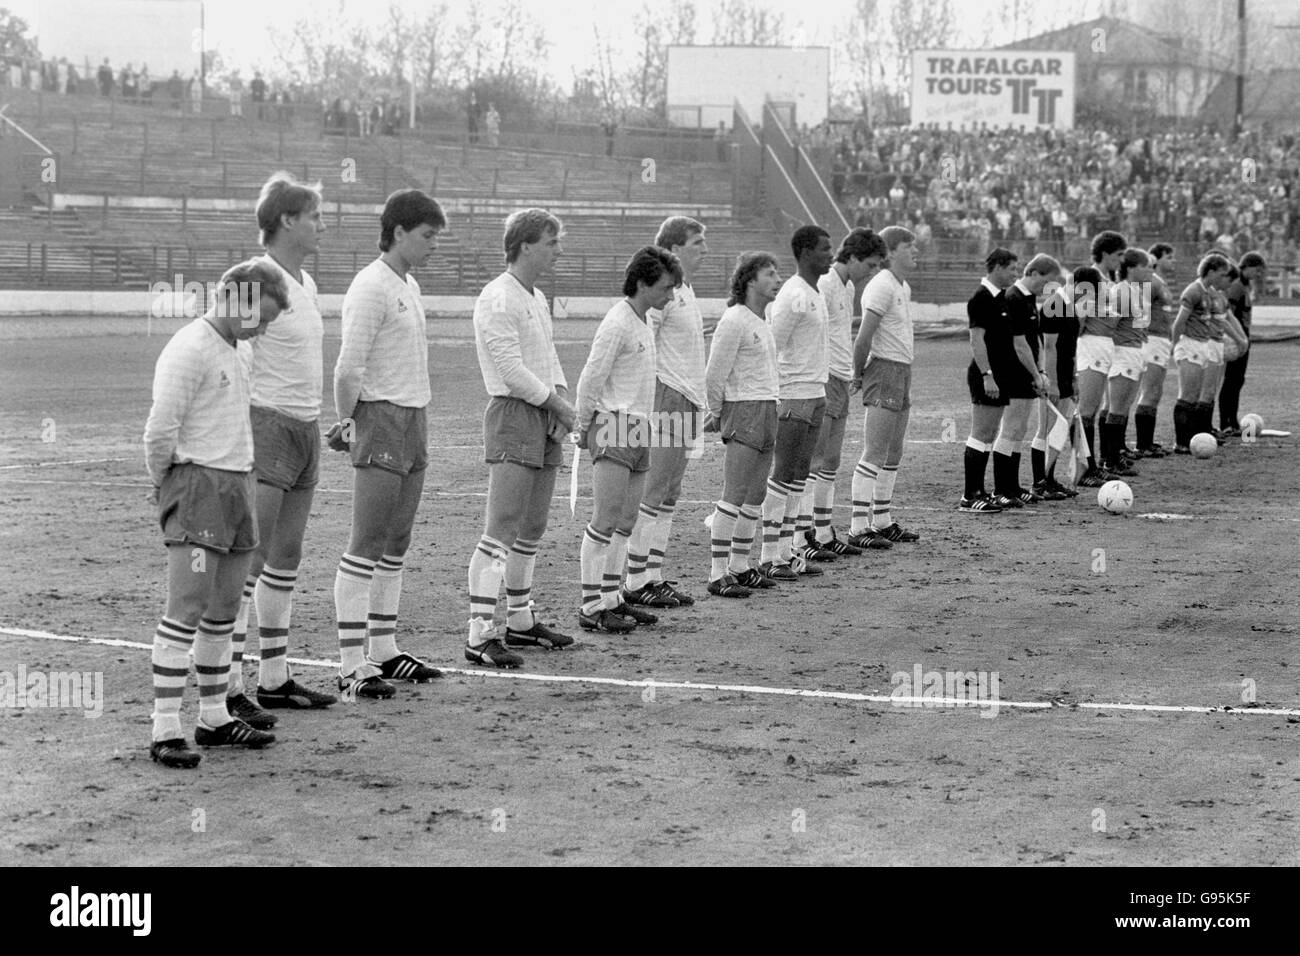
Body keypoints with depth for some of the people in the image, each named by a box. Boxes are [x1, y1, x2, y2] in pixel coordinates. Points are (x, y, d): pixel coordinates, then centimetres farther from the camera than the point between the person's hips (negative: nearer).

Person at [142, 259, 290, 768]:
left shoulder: (237, 351, 16)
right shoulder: (189, 350, -13)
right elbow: (160, 430, -15)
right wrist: (165, 484, -2)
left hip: (237, 487, 9)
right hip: (196, 484, -9)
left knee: (223, 611, 13)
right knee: (187, 607, -12)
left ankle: (214, 718, 22)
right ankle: (165, 730, -11)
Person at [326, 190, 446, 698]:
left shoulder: (409, 286, 16)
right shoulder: (370, 288, -14)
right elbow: (348, 369, -17)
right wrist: (348, 422, -7)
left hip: (414, 421, 9)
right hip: (381, 420, -9)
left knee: (395, 546, 13)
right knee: (366, 546, -9)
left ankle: (384, 652, 20)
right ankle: (351, 666, -8)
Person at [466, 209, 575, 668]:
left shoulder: (538, 298, 17)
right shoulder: (497, 299, -13)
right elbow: (510, 368, -17)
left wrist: (561, 398, 2)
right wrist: (556, 403, -10)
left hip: (545, 422, 9)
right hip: (513, 415, -9)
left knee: (532, 529, 14)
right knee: (500, 531, -13)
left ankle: (520, 620, 25)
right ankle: (480, 634, -15)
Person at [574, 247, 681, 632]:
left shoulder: (643, 323, 17)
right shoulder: (616, 324, -14)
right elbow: (590, 379, -13)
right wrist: (585, 428, -5)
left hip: (638, 431, 9)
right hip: (614, 430, -9)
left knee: (625, 522, 10)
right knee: (605, 520, -11)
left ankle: (611, 599, 15)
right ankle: (591, 607, -11)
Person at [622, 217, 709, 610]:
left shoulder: (685, 289, 17)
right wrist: (650, 405, -22)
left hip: (685, 401, 10)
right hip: (665, 399, -10)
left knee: (667, 497, 12)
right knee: (651, 495, -6)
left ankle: (654, 576, 16)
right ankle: (636, 582, -3)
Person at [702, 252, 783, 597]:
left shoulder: (763, 320, 16)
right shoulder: (734, 321, -13)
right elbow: (715, 375, -12)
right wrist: (718, 413, -1)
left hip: (769, 411, 9)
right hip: (745, 411, -9)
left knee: (755, 497, 12)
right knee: (734, 496, -9)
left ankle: (740, 566, 20)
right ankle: (718, 574, -9)